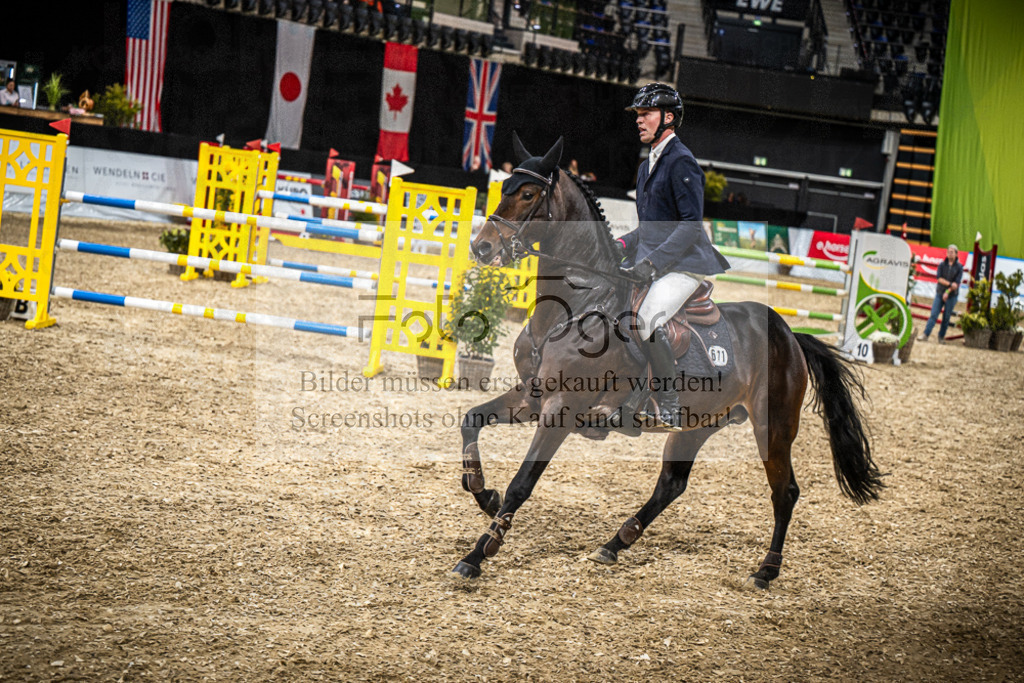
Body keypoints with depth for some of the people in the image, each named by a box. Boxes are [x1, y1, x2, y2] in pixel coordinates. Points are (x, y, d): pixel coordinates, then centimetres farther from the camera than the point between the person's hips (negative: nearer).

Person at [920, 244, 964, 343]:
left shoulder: (959, 267, -1)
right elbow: (939, 278, -6)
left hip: (951, 295, -1)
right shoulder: (942, 265, 4)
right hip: (939, 294, 1)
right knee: (933, 315, -8)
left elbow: (957, 282, -8)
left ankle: (941, 337, 11)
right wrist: (950, 284, -18)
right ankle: (925, 335, -12)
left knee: (946, 318, 2)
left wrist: (947, 292, -16)